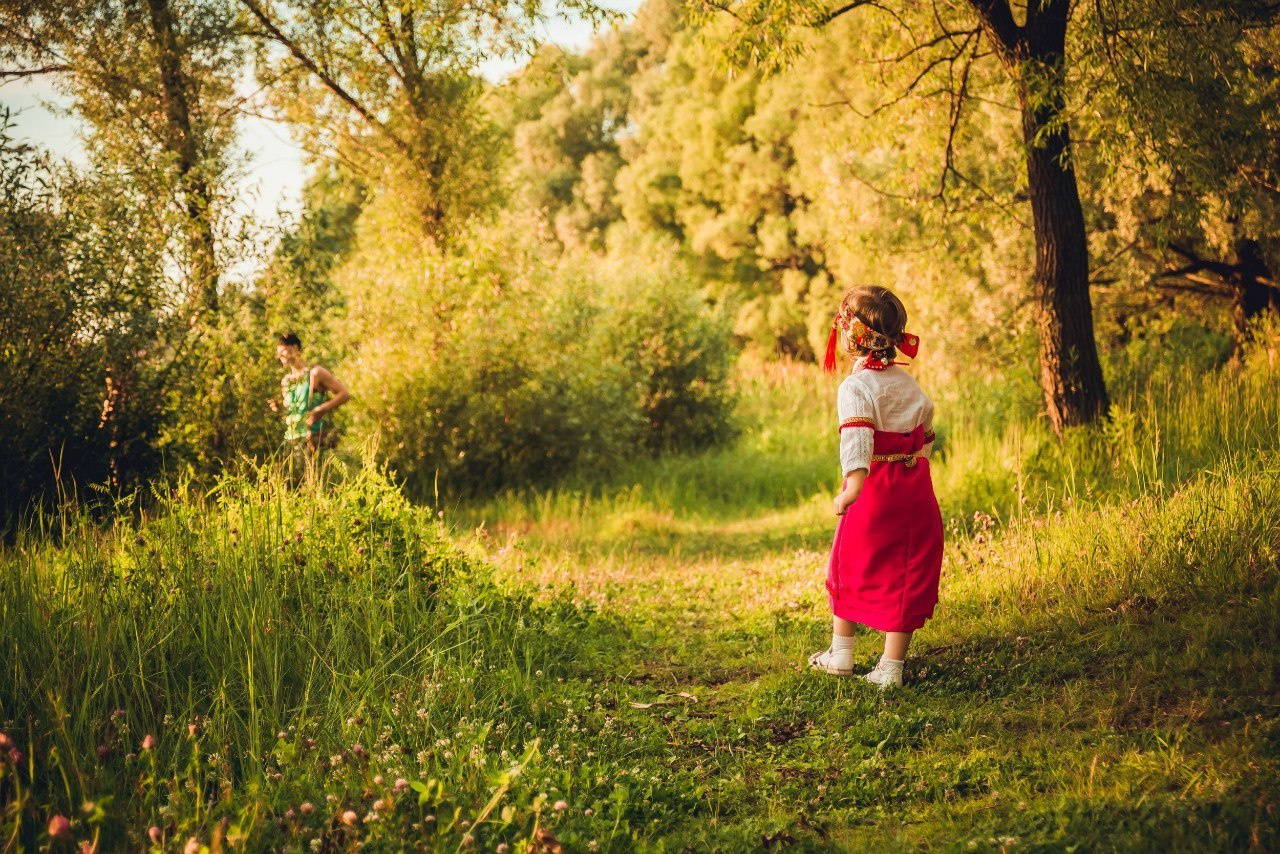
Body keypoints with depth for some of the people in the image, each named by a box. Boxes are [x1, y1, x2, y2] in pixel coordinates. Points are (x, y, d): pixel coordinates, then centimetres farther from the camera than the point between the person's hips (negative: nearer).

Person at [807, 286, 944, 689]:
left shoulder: (855, 387, -14)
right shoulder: (909, 383, 8)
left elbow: (856, 438, -29)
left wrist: (851, 488, -39)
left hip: (873, 489, -5)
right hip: (916, 488, 5)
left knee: (851, 567, 16)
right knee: (906, 574, 8)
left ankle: (841, 653, 29)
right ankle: (891, 667, 10)